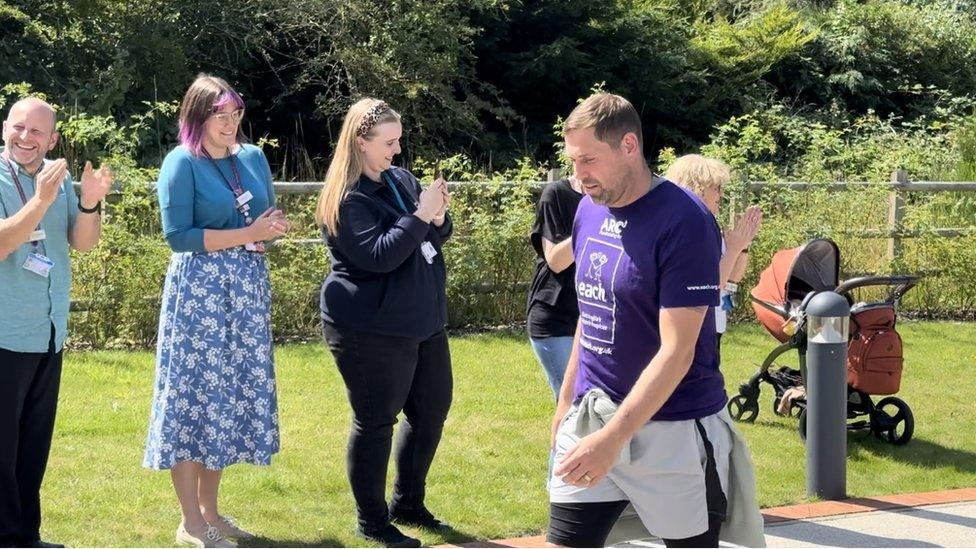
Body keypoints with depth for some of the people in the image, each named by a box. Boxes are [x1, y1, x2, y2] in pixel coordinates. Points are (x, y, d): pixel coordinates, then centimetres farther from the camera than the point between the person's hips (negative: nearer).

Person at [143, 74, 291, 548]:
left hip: (247, 291, 7)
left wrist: (273, 228, -5)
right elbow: (178, 236, -14)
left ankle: (210, 510, 20)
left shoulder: (253, 158, 11)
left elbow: (266, 222, 19)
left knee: (235, 395, 9)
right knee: (196, 394, -4)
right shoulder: (182, 163, -8)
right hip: (199, 292, -7)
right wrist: (247, 234, -18)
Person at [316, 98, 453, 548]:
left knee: (432, 410, 15)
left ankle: (408, 504, 31)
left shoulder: (402, 180, 8)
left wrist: (439, 219, -8)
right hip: (372, 329, -8)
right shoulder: (346, 200, -14)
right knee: (376, 421, 1)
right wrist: (420, 216, -23)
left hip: (422, 320, 8)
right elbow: (379, 255, -22)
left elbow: (434, 239, 13)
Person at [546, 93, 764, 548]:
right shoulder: (589, 209, 5)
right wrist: (567, 400, 19)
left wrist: (612, 437, -27)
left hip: (672, 429, -6)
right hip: (591, 417, 6)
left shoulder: (684, 222, -17)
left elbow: (676, 351, -21)